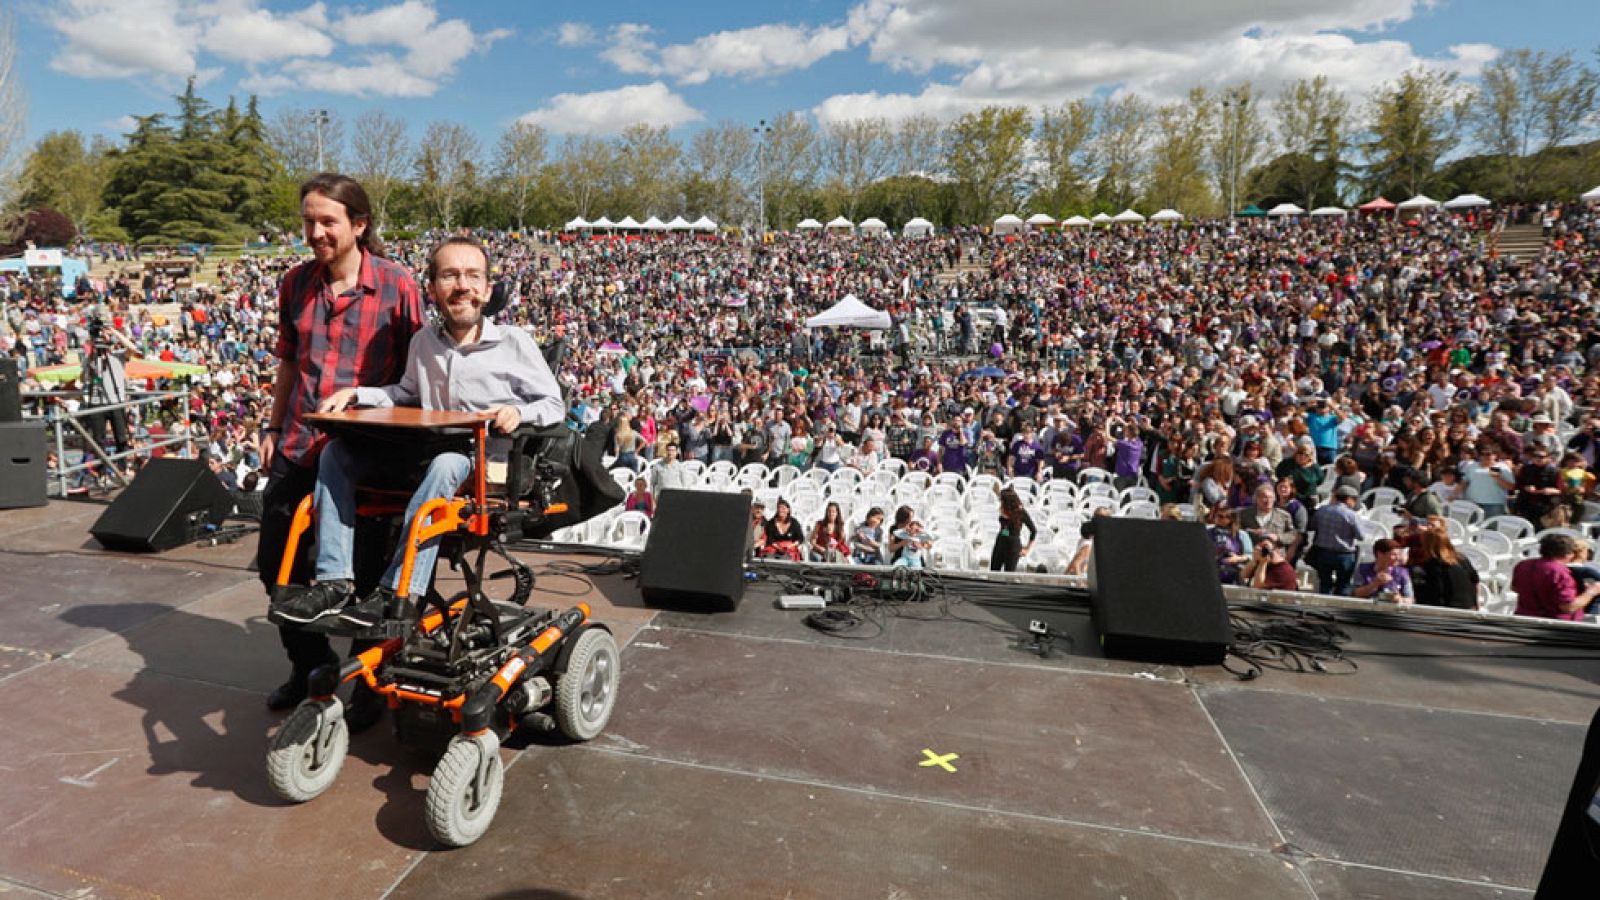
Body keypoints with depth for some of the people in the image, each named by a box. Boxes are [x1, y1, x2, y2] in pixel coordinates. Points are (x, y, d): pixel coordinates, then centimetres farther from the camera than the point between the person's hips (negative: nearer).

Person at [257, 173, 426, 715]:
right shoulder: (296, 283, 8)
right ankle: (311, 664, 35)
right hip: (300, 444, 6)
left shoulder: (396, 284, -8)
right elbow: (288, 363, 17)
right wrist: (273, 429, 14)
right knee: (275, 563, 13)